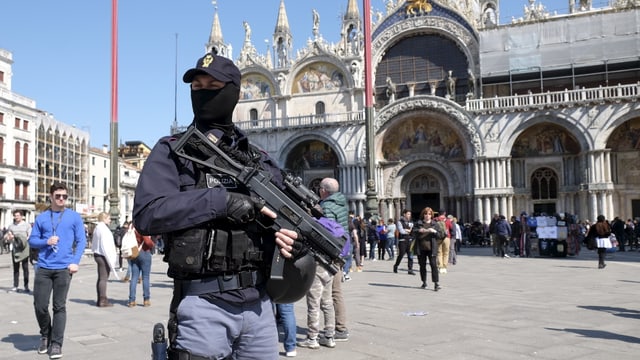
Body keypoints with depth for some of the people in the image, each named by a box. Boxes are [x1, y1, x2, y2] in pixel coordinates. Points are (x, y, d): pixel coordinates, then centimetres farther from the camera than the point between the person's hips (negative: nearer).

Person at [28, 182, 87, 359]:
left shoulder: (74, 217, 4)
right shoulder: (41, 217, 9)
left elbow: (81, 241, 2)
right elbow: (32, 240, 10)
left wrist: (75, 262, -9)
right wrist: (46, 241, -10)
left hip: (63, 268, -2)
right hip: (43, 268, 2)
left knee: (59, 307, 1)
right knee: (40, 306, 3)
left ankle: (56, 344, 8)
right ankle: (45, 336, 28)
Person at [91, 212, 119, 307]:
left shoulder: (97, 228, 15)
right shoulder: (104, 229, -16)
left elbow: (93, 244, 20)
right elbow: (105, 246, -21)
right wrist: (110, 259, -18)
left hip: (97, 254, 10)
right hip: (104, 256, -10)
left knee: (100, 278, 14)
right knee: (103, 278, -6)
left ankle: (100, 300, 19)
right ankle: (103, 300, -4)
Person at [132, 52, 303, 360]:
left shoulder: (259, 159, 12)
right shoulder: (171, 151, 1)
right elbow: (147, 214, -13)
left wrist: (293, 236, -9)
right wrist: (222, 200, -19)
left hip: (259, 304, 4)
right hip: (202, 306, -4)